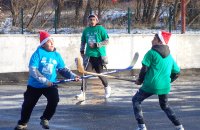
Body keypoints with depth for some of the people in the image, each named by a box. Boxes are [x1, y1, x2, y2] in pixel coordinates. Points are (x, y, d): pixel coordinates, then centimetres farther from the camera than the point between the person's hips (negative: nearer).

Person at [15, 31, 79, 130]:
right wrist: (44, 80, -28)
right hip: (35, 85, -2)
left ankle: (45, 119, 4)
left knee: (54, 99, -21)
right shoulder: (38, 53, -14)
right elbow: (33, 70, -22)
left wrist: (72, 76, -10)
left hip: (50, 85, 2)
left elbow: (63, 69, 6)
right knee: (28, 104, 5)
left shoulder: (56, 55, -1)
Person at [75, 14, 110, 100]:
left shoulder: (100, 29, -4)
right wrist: (82, 51, 12)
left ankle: (107, 88, 34)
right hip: (89, 55, 3)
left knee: (100, 74, 5)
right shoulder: (86, 30, 10)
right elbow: (83, 41, 22)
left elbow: (106, 41, -8)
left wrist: (96, 45, -16)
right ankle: (82, 94, -12)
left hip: (99, 56, -3)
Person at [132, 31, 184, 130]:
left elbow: (144, 69, -8)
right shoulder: (169, 56, 11)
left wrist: (140, 80, 7)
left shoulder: (151, 53, -7)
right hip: (165, 86, 6)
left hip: (151, 85, -6)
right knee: (165, 106, 27)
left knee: (136, 100, 12)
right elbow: (176, 72, 14)